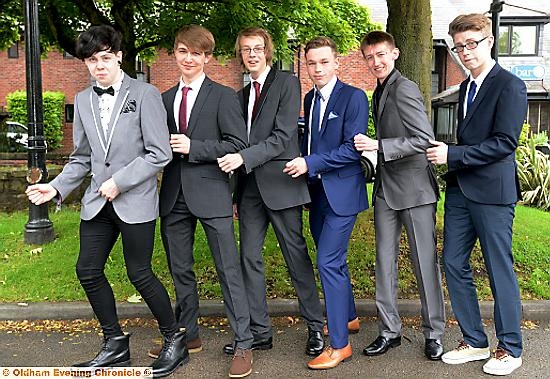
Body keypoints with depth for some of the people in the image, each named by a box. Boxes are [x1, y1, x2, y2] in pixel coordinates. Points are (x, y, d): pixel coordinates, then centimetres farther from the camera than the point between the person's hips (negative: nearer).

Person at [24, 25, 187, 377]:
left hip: (135, 201, -6)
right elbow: (82, 158, 16)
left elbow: (160, 154, -12)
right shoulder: (84, 100, 11)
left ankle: (175, 340, 19)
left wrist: (119, 182, -15)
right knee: (88, 271, 7)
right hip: (98, 202, 6)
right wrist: (57, 187, 2)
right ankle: (115, 344, 25)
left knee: (139, 273, -1)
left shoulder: (145, 94, -6)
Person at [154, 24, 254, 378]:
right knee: (180, 269, 15)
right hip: (174, 195, 6)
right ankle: (187, 334, 32)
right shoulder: (165, 99, 14)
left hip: (211, 193, -5)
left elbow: (238, 144, -9)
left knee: (229, 269, -2)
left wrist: (193, 147, -16)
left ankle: (243, 344, 9)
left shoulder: (223, 96, -2)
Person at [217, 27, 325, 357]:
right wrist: (233, 193, 14)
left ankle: (316, 327, 16)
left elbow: (283, 135, -13)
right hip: (250, 187, 6)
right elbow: (239, 143, 17)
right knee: (250, 258, 7)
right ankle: (260, 332, 18)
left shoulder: (287, 83, -1)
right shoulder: (242, 95, 18)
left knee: (297, 256, 1)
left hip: (280, 182, -6)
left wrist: (243, 157, -21)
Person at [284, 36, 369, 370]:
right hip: (317, 191, 8)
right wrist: (300, 162, 3)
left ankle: (339, 344, 0)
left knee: (328, 261, -11)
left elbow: (353, 148, -18)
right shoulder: (310, 99, 12)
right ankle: (348, 315, 39)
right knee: (333, 260, 18)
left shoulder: (354, 97, -11)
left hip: (342, 191, -8)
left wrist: (310, 164, -23)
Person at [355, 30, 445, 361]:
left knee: (426, 262, 3)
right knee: (385, 261, 9)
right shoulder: (380, 92, 15)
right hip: (386, 188, 8)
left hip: (414, 186, -8)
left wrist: (378, 146, -23)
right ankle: (389, 330, 20)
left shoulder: (404, 88, -11)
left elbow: (424, 139, -19)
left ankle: (435, 333, 17)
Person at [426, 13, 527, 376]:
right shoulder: (465, 87, 17)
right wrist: (451, 159, 11)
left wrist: (453, 154, -18)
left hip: (492, 192, -7)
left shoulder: (510, 86, -8)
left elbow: (505, 143, -16)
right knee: (454, 265, 8)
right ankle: (475, 342, 22)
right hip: (461, 190, 8)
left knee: (500, 270, 3)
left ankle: (510, 348, 20)